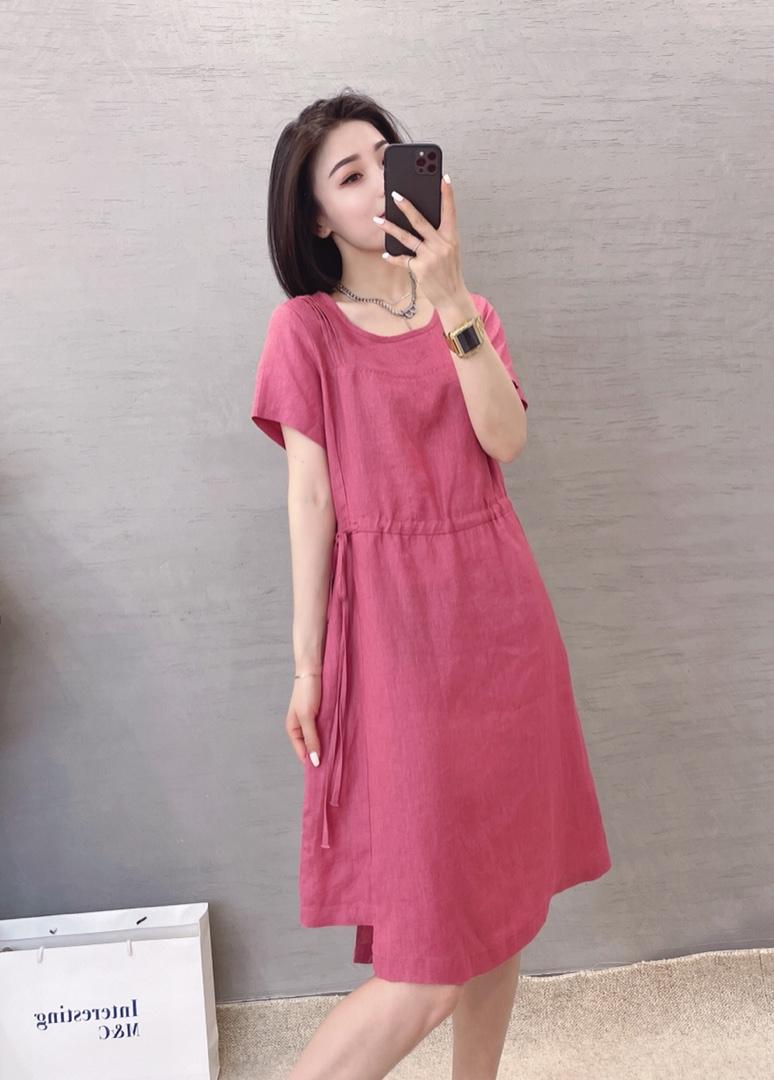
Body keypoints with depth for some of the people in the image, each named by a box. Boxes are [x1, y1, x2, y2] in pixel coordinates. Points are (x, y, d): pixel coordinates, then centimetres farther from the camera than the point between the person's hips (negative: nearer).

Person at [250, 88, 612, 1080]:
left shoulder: (467, 310, 13)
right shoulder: (306, 327, 0)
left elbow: (506, 439, -5)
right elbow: (309, 498, -5)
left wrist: (451, 301, -13)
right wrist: (307, 665, -7)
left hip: (499, 614, 5)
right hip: (394, 625, -5)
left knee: (505, 889, 15)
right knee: (428, 971, -4)